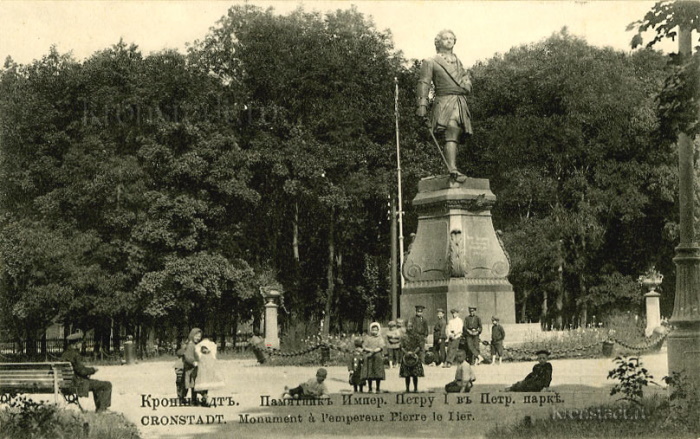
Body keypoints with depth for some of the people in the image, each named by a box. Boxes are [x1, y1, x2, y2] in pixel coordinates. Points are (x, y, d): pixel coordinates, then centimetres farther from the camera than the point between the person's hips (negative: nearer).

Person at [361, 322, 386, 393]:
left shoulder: (380, 338, 10)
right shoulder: (367, 337, 11)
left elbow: (381, 347, -2)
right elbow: (364, 347, 4)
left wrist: (374, 351, -17)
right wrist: (370, 350, -14)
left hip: (378, 357, -1)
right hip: (368, 357, 1)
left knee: (378, 374, -4)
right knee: (369, 373, -2)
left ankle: (378, 389, 2)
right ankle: (370, 388, 7)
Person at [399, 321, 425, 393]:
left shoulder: (417, 336, 0)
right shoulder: (404, 337, 5)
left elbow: (419, 346, -2)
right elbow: (402, 347, 4)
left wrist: (414, 352, -16)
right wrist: (406, 352, -13)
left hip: (415, 357, -1)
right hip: (406, 357, 1)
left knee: (415, 375, -1)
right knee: (407, 375, 3)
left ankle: (415, 388, 8)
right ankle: (407, 389, 12)